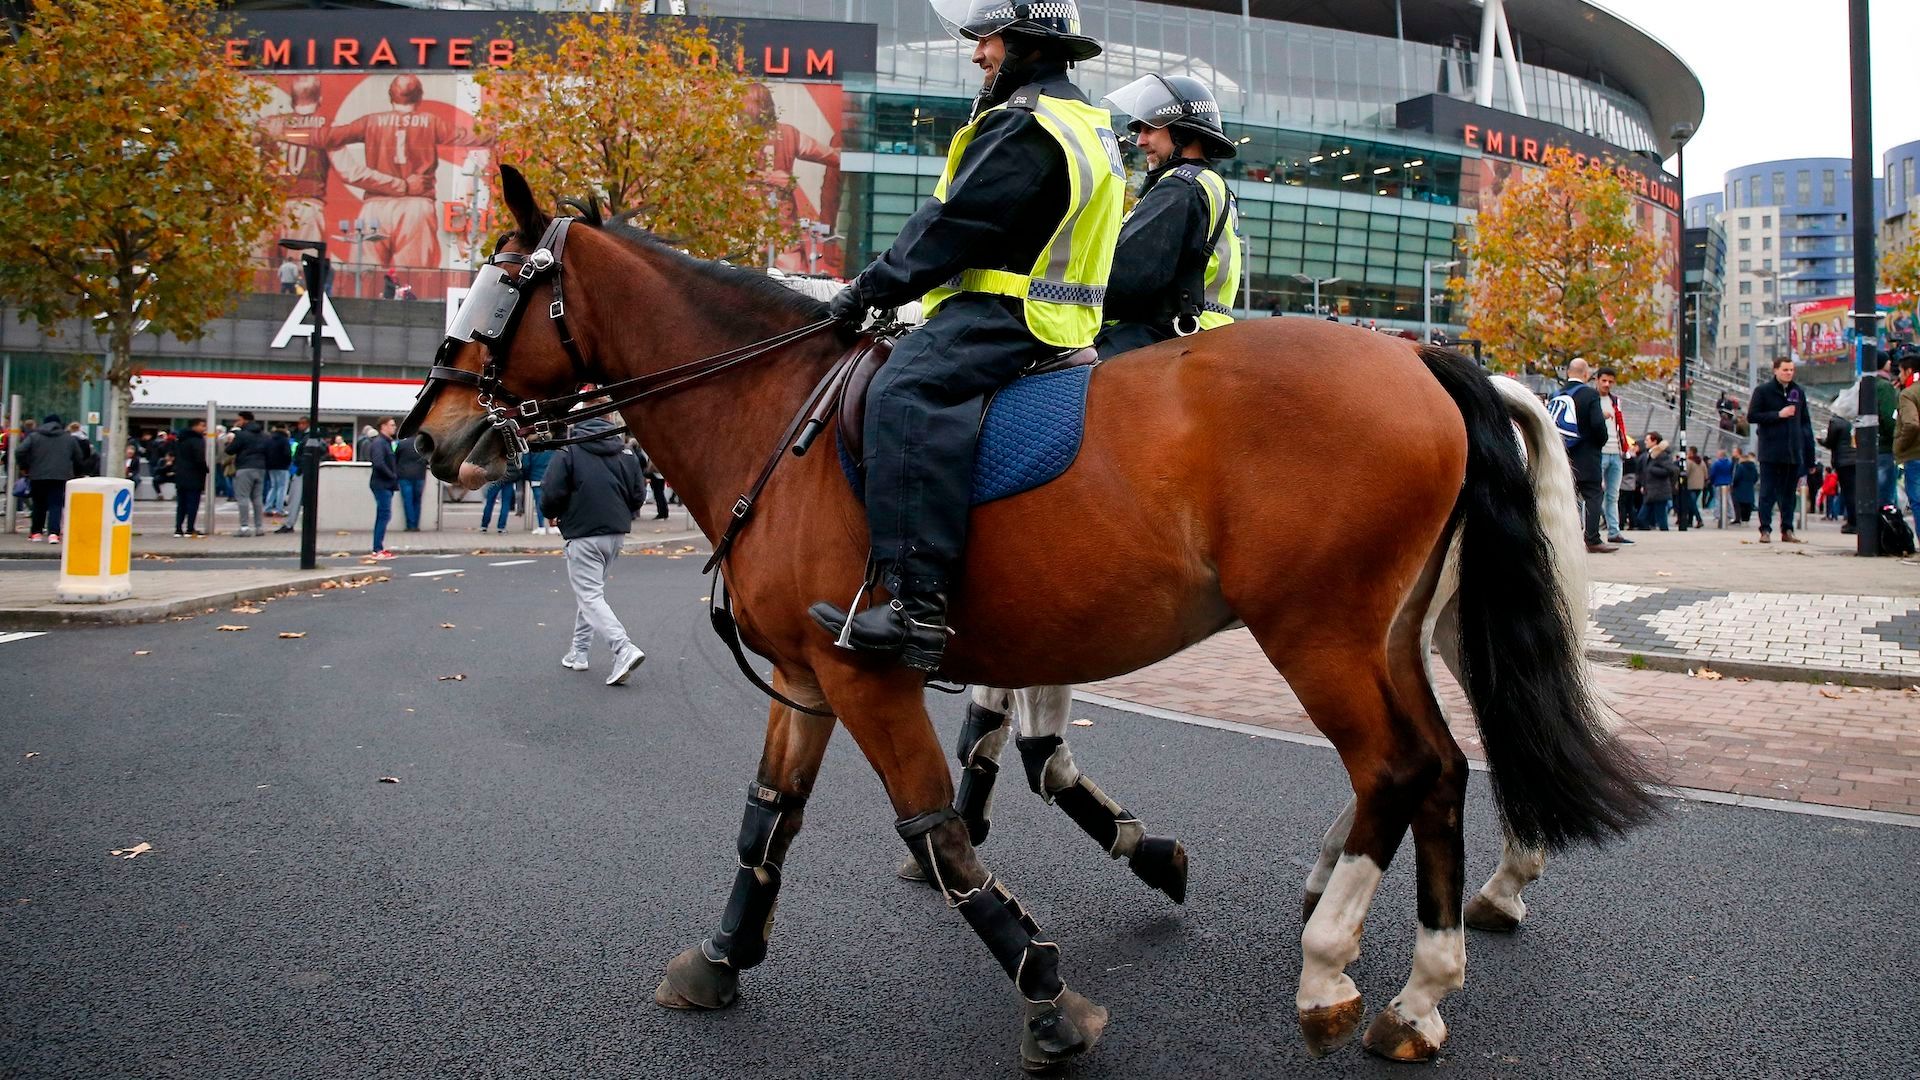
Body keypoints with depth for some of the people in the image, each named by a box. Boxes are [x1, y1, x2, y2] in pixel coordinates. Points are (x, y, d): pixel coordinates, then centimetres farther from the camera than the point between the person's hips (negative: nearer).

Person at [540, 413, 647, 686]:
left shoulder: (568, 451, -8)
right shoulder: (626, 452, 7)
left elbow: (551, 495, -11)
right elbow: (637, 495, 6)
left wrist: (552, 514, 10)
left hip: (583, 535, -6)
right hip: (617, 533, 6)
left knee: (589, 596, -5)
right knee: (589, 591, 21)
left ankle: (624, 650, -23)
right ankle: (579, 651, 26)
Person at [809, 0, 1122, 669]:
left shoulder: (1025, 125, -12)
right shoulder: (1088, 125, 22)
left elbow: (954, 226, -15)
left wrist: (871, 288, -5)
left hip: (1006, 315, -12)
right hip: (1052, 315, 12)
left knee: (905, 396, -30)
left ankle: (917, 609, -41)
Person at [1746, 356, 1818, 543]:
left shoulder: (1798, 392, 13)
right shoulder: (1763, 390, 0)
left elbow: (1805, 421, 16)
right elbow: (1752, 416, -6)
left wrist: (1808, 447, 7)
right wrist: (1778, 415, -13)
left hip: (1793, 451, 4)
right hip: (1770, 451, -4)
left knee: (1789, 492, 8)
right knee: (1768, 492, -3)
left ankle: (1787, 530, 13)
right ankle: (1765, 530, 0)